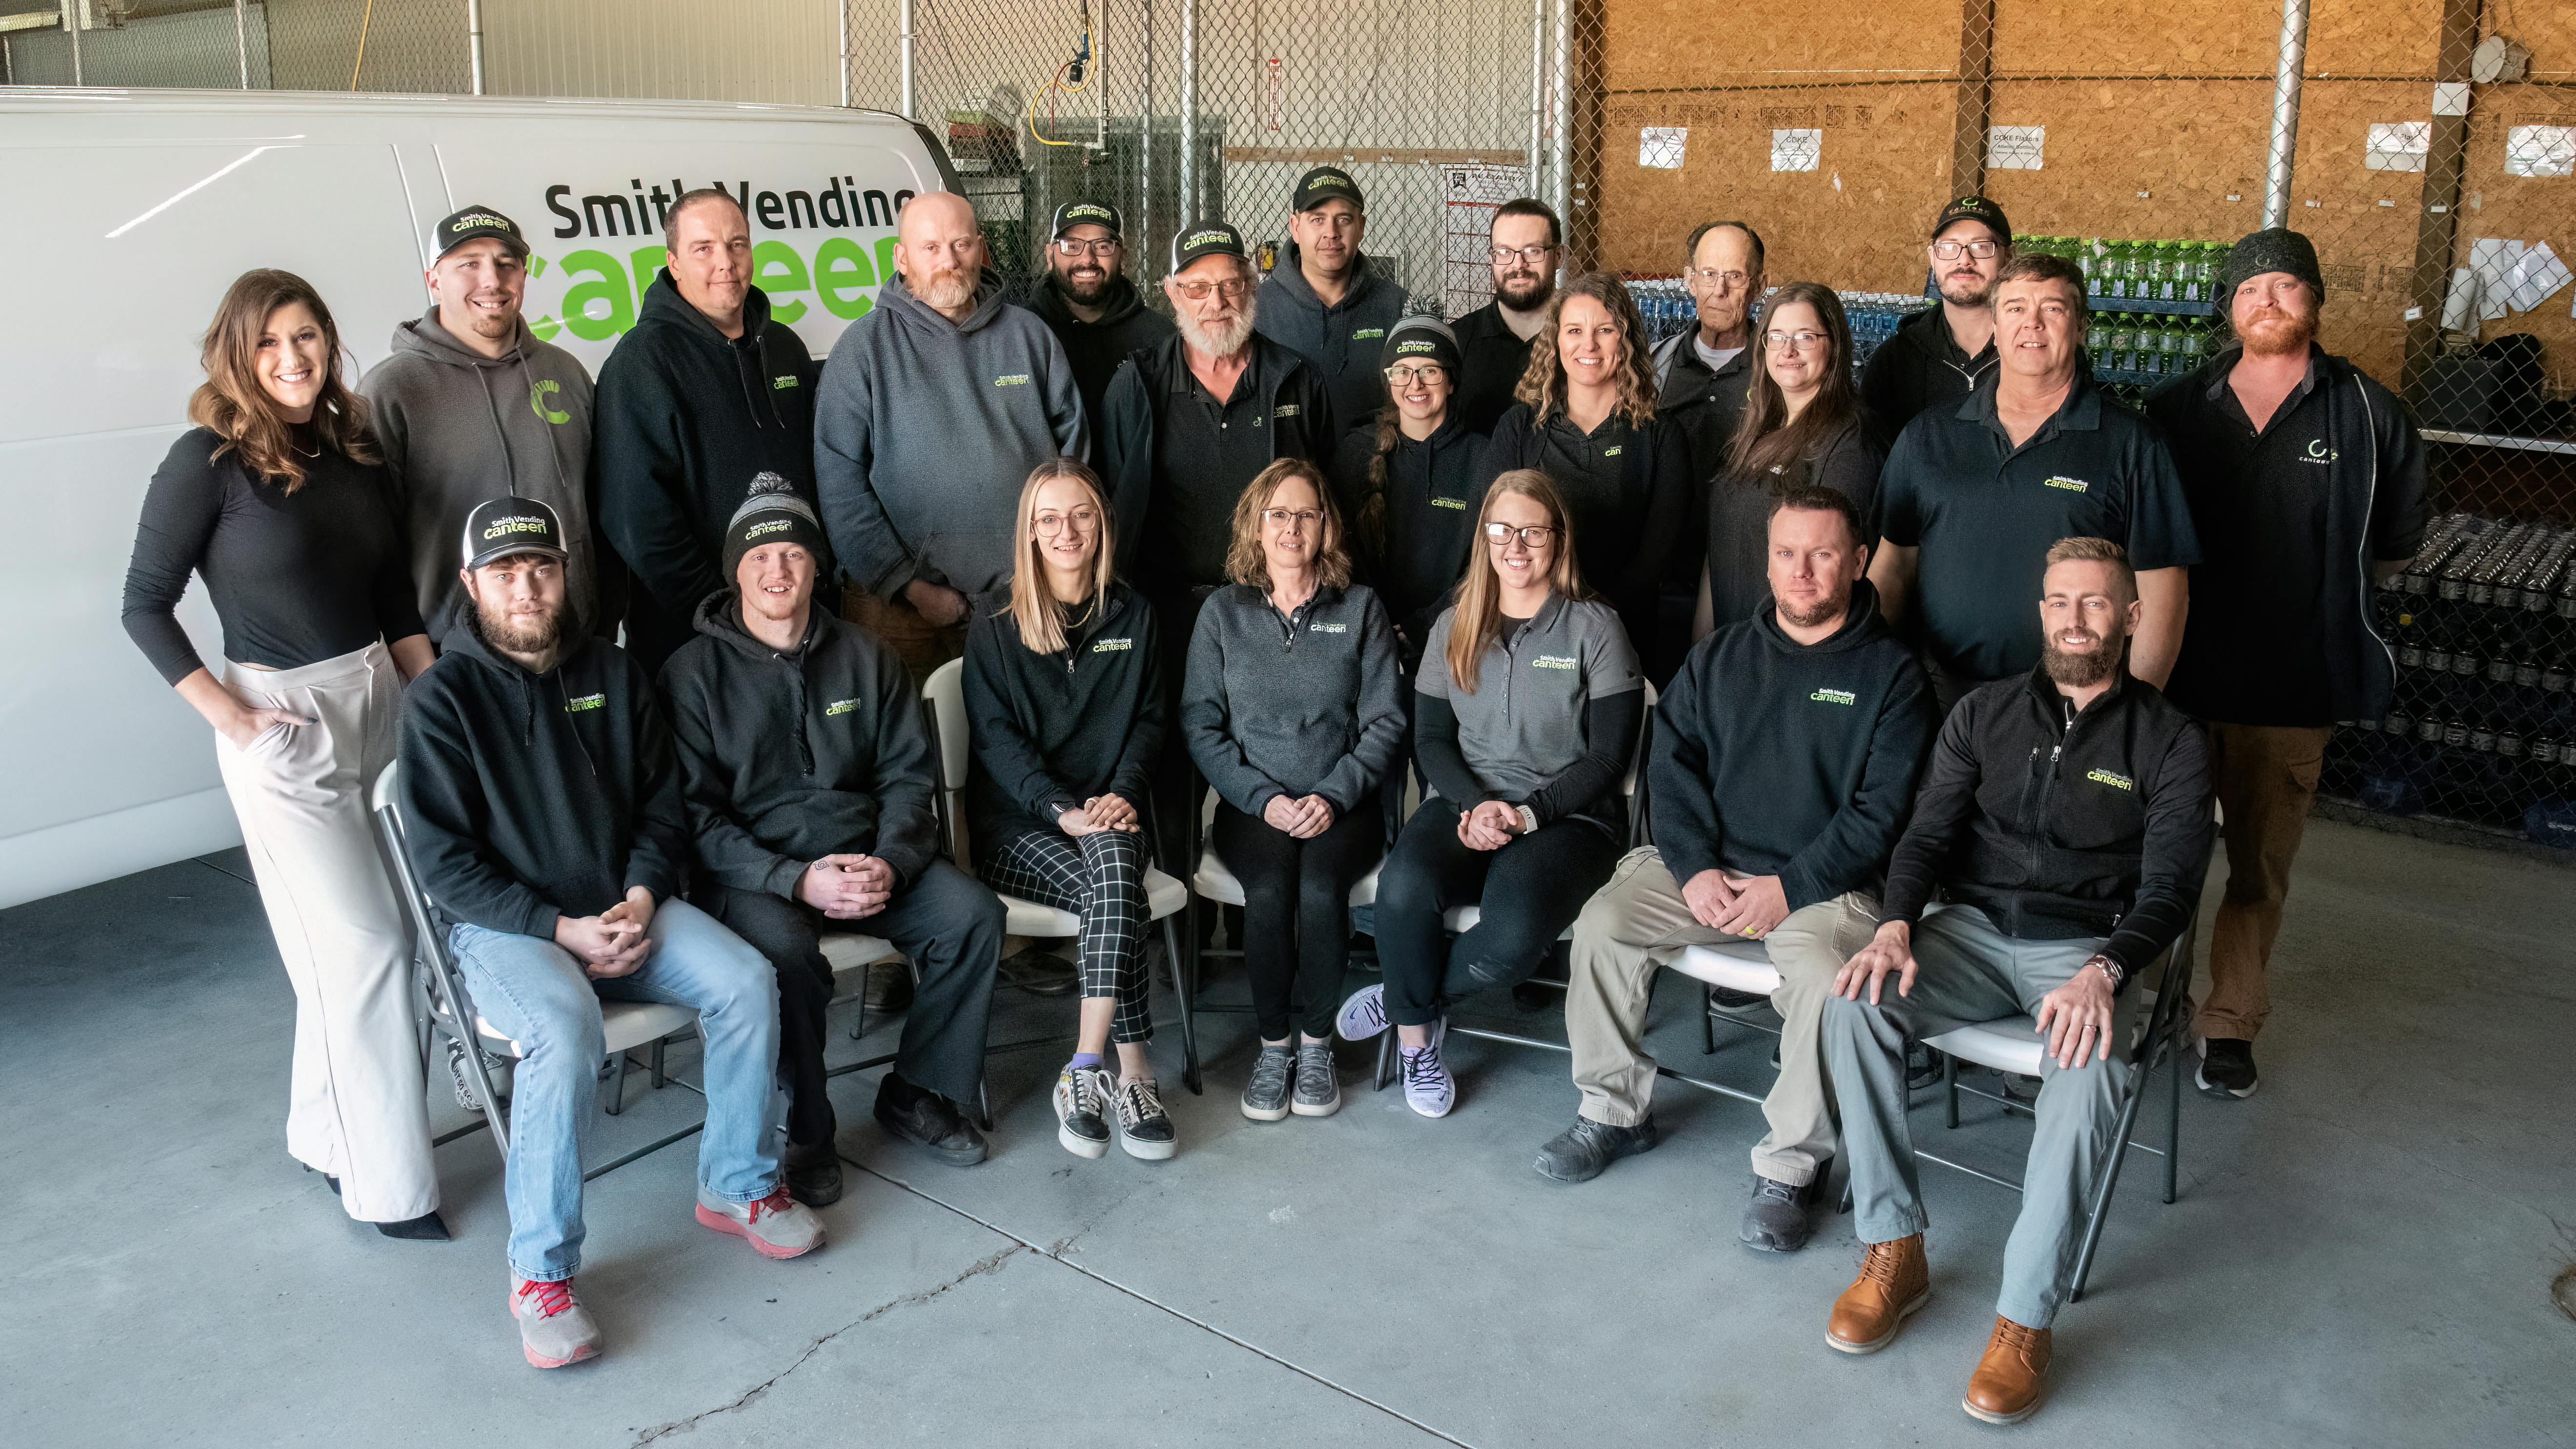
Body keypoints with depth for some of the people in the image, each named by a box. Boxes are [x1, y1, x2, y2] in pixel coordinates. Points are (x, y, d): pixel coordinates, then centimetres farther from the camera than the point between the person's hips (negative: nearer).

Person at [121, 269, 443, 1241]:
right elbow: (146, 606, -6)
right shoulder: (209, 459, -9)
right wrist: (231, 717, -10)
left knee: (342, 944, 11)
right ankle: (388, 1185, 8)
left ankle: (324, 1135, 29)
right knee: (366, 945, -4)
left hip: (380, 701, 6)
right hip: (282, 720, -5)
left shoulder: (356, 451, 8)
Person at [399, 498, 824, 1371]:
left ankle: (738, 1186, 2)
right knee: (565, 1032, -34)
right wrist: (561, 930, -18)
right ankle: (541, 1273, -20)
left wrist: (640, 899, -7)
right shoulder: (442, 699, -6)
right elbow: (443, 862, -9)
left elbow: (662, 808, 12)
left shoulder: (612, 674, 8)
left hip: (623, 906, 5)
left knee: (745, 981, -19)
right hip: (502, 927, -4)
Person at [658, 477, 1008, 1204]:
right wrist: (796, 879, -22)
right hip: (751, 870, -4)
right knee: (786, 952, -35)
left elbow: (910, 773, 8)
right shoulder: (694, 673, -2)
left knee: (974, 914, -19)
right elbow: (695, 815, -8)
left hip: (865, 854, 4)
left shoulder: (865, 656, 10)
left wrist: (891, 862, -13)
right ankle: (807, 1131, -11)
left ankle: (916, 1092, 1)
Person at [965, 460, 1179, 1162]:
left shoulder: (1133, 616, 14)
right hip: (1016, 820, -2)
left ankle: (1085, 1070, -32)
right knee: (1114, 891, -32)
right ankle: (1133, 1071, -29)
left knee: (1113, 863, -35)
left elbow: (1149, 720, 11)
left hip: (1106, 811, 2)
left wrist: (1124, 794, -10)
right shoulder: (996, 629, 6)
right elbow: (996, 736, -3)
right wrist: (1063, 809, -18)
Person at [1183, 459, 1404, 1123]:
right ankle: (1274, 1042, -9)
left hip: (1342, 805, 0)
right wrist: (1265, 799, -9)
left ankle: (1316, 1042, -10)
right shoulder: (1223, 612, 9)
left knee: (1321, 885, -30)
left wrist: (1334, 795, -11)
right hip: (1251, 805, 0)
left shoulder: (1361, 608, 8)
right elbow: (1199, 724, 4)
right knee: (1270, 887, -30)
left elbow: (1385, 723, 4)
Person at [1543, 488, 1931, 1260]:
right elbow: (1671, 764, 7)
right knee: (1602, 923, -18)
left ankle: (1791, 1166, -12)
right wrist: (1695, 868, -9)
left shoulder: (1891, 674, 1)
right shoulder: (1719, 656, 13)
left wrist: (1789, 888, -15)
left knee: (1822, 975, -33)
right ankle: (1615, 1109, 1)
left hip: (1823, 882, -3)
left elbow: (1882, 812, -6)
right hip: (1707, 865, 4)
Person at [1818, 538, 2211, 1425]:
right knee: (1854, 1002, -27)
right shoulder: (1984, 715, 13)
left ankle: (2025, 1320, -27)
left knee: (2090, 1063, -36)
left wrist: (2103, 972, -27)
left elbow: (2169, 886, -5)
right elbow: (1929, 834, 6)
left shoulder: (2170, 742, 4)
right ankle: (1893, 1252, -15)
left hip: (2087, 947, -2)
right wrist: (1895, 928, -16)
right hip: (1973, 928, 3)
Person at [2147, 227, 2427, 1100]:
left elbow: (2395, 546, 10)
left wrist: (2320, 592, 6)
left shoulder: (2369, 417, 1)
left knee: (2261, 867, 8)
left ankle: (2230, 1026, 21)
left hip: (2294, 689, -1)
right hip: (2178, 675, 1)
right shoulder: (2176, 412, 5)